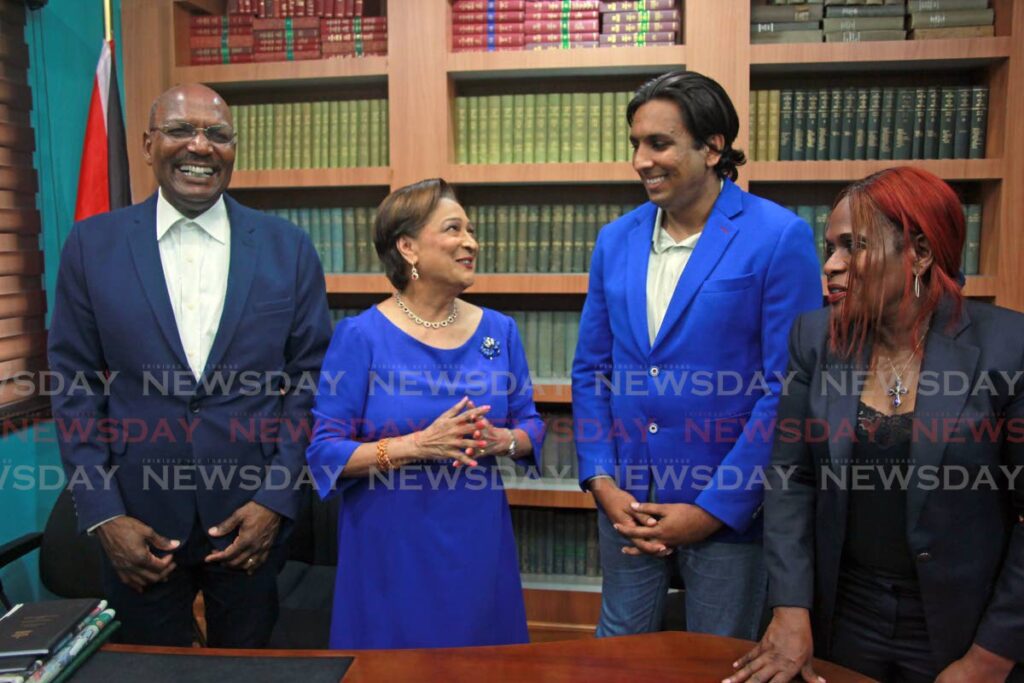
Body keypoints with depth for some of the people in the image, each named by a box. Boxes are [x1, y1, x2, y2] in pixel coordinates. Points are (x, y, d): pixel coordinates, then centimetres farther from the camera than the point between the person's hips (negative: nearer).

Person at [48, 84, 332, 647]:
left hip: (253, 516, 0)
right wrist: (103, 515, -6)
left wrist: (275, 500, -7)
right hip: (139, 521, 0)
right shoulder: (92, 244, -1)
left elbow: (311, 376, -1)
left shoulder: (287, 247, -2)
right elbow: (76, 385, 0)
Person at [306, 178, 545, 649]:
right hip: (390, 543, -3)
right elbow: (324, 452, -12)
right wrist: (418, 444, -24)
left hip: (479, 538, 4)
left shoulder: (498, 330, 1)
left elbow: (530, 424, 8)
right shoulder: (361, 336, -11)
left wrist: (501, 440, -15)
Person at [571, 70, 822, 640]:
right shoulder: (615, 241, 4)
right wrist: (601, 482, -2)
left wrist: (715, 508, -14)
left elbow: (788, 389, -14)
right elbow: (590, 369, 8)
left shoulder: (778, 238, -11)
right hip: (627, 503, 4)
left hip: (727, 511, -4)